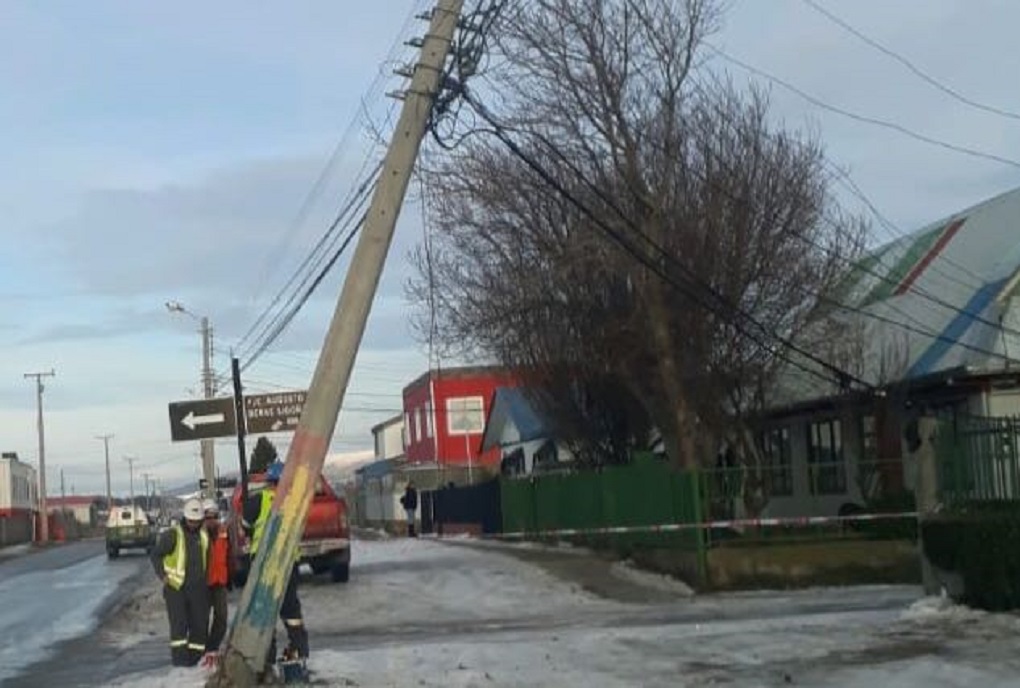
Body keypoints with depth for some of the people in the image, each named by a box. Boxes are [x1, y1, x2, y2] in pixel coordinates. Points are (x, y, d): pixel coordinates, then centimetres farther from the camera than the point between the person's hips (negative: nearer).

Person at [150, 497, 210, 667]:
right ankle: (179, 656, -8)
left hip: (198, 588, 5)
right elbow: (155, 555, 0)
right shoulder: (173, 534, -6)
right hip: (176, 587, -5)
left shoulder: (204, 535, 11)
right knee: (179, 623, -10)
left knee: (200, 624, 3)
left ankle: (195, 657, 11)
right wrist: (163, 576, -8)